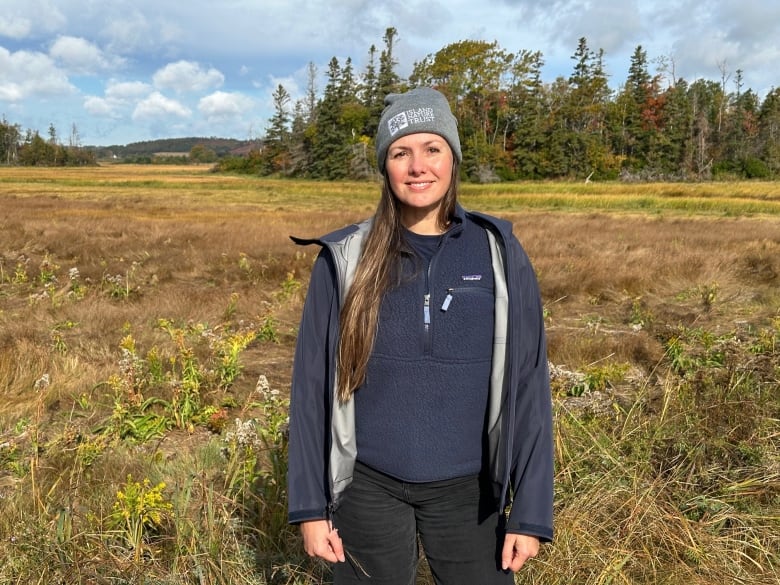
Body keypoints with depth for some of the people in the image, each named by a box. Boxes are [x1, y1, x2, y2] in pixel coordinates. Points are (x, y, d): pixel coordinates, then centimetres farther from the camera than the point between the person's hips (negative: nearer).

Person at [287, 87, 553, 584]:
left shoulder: (499, 255, -5)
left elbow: (528, 384, -3)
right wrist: (310, 504, -2)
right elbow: (312, 383, -2)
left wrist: (531, 509, -4)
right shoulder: (345, 259, -6)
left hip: (468, 491, 0)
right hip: (369, 488, 0)